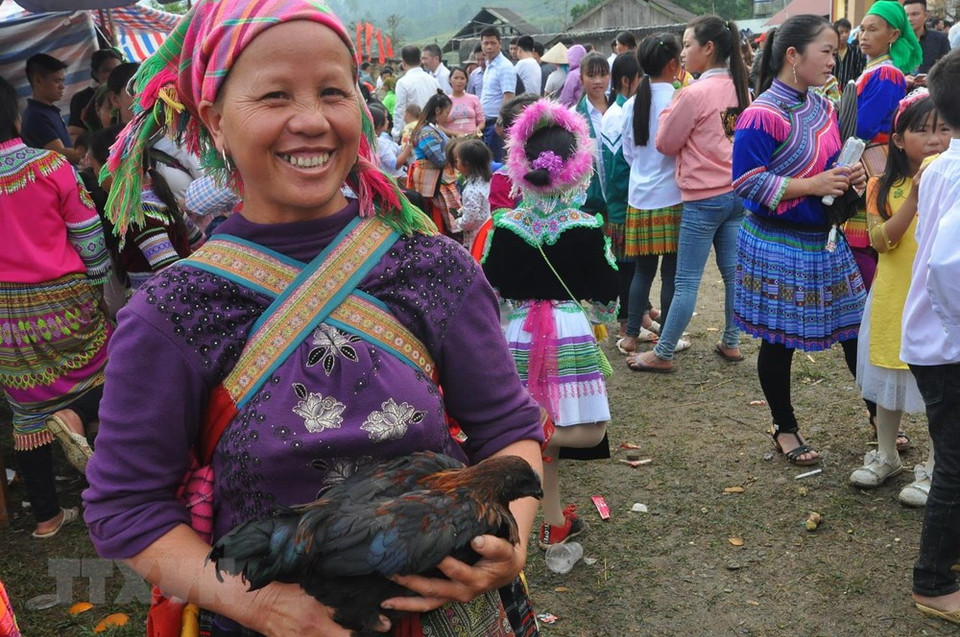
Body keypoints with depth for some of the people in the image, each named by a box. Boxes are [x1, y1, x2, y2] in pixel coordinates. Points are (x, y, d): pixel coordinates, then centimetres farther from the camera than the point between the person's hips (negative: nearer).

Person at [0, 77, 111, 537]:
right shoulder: (51, 166, -10)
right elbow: (90, 241, -7)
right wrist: (99, 288, 7)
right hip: (64, 306, -3)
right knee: (105, 381, 17)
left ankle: (45, 515, 20)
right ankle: (76, 416, -17)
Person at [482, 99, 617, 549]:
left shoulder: (505, 227, -2)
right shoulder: (587, 228, -6)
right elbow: (606, 297, 1)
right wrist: (601, 317, 23)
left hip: (519, 335, 4)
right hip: (571, 334, -3)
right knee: (587, 431, 6)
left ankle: (555, 522, 23)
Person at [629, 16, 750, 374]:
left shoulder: (694, 93, -16)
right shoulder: (740, 90, 7)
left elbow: (665, 143, -6)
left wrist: (669, 108, 6)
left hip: (704, 199, -7)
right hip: (737, 193, 8)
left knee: (686, 282, -2)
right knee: (733, 273, 14)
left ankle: (662, 355, 7)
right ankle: (731, 343, 24)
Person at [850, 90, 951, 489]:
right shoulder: (883, 187, -1)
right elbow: (881, 240, -13)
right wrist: (915, 197, -22)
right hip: (892, 299, 2)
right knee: (888, 379, 15)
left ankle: (935, 468, 22)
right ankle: (886, 455, 34)